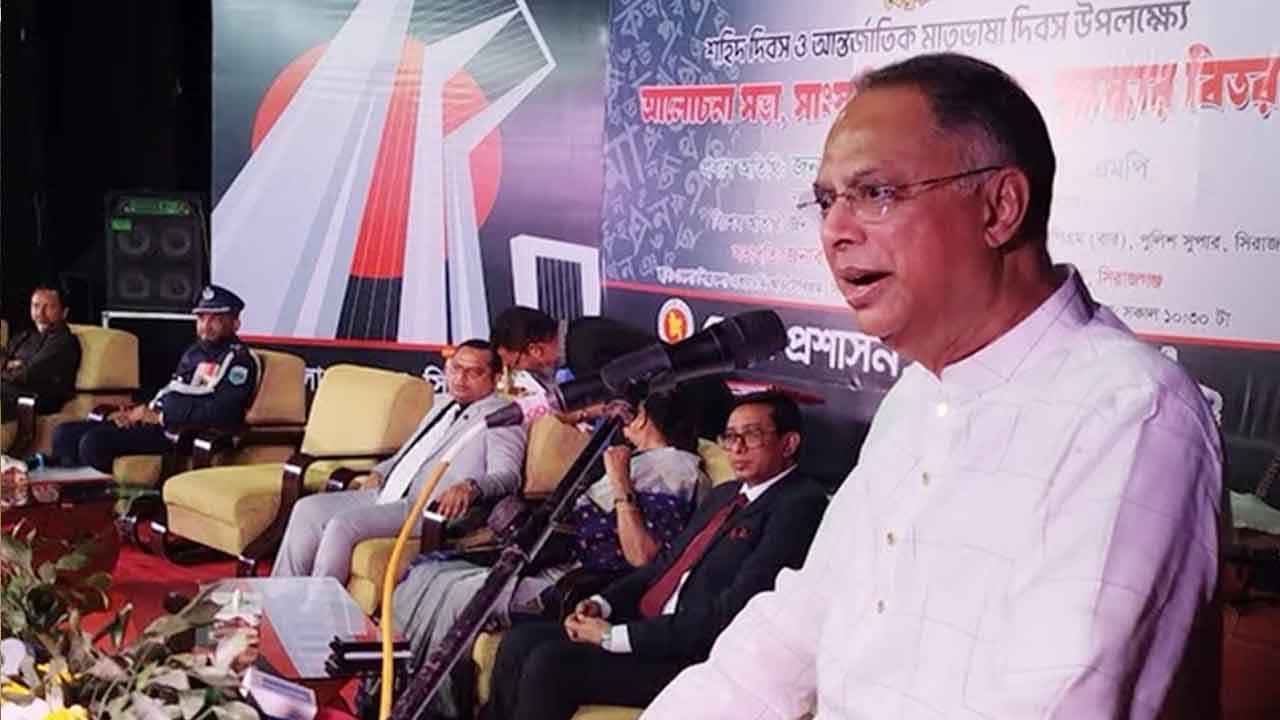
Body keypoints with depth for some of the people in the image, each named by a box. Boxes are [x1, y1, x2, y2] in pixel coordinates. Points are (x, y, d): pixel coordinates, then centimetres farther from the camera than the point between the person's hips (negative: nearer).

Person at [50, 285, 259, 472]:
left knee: (93, 442, -25)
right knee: (65, 433, 3)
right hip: (157, 421, 10)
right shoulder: (193, 352, 21)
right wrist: (135, 413, 5)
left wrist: (161, 417, -16)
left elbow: (220, 414, -21)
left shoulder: (238, 360, -8)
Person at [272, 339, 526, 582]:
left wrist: (470, 486, -35)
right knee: (308, 509, -2)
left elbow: (507, 475, -16)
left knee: (342, 524, -26)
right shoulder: (443, 403, 24)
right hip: (384, 494, 9)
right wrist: (380, 471, 18)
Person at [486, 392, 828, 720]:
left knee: (549, 664, -20)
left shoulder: (800, 503, -12)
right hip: (648, 629, 9)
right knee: (521, 641, -1)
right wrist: (603, 603, 2)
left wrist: (617, 636, -17)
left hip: (696, 658, -9)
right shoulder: (725, 494, 19)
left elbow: (731, 611, -20)